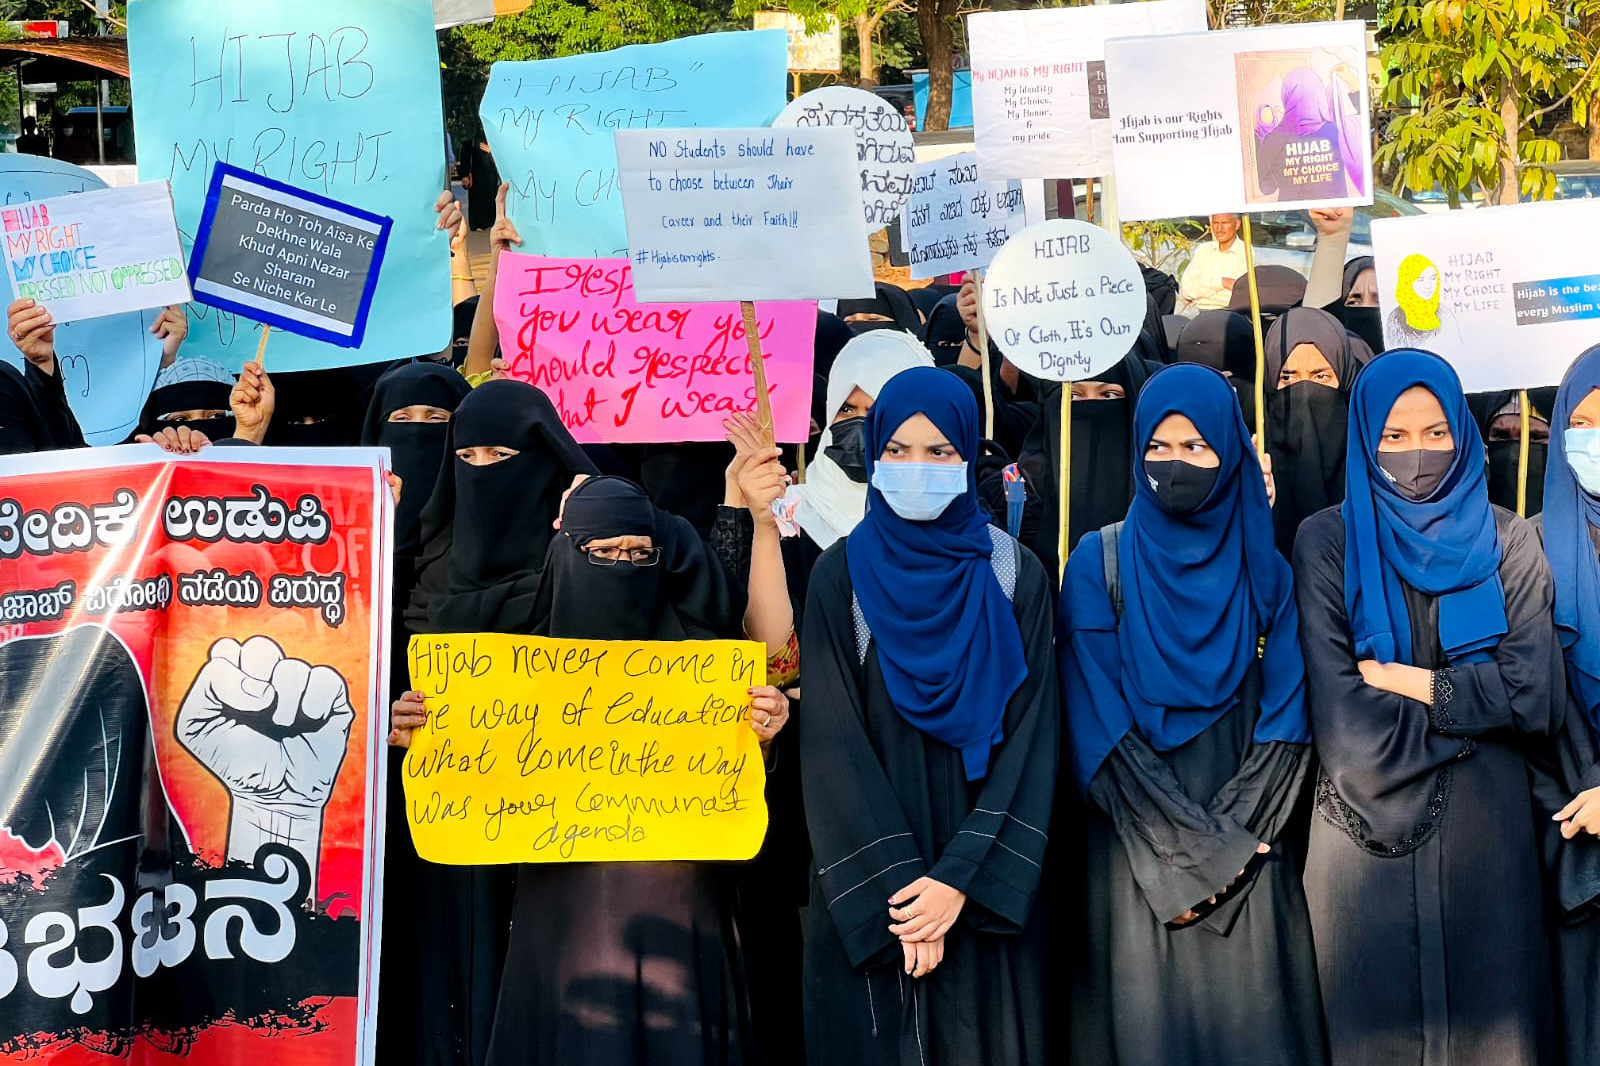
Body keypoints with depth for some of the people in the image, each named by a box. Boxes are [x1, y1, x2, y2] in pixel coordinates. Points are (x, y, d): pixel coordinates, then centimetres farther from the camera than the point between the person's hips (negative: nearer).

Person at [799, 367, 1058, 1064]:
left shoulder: (1015, 577, 0)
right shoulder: (841, 575, -1)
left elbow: (1031, 737, -5)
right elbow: (832, 743, -7)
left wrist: (961, 878, -15)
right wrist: (895, 888, -15)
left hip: (983, 888, 1)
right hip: (871, 890, 0)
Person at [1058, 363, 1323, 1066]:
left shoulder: (1264, 571, 5)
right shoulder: (1101, 561, -1)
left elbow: (1286, 724, 0)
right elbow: (1100, 725, -7)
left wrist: (1229, 840, -12)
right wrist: (1195, 848, -11)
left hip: (1246, 845, 2)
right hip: (1135, 845, -1)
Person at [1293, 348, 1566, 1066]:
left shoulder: (1503, 539, 5)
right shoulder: (1327, 542, 1)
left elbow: (1536, 695, -6)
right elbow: (1338, 713, -9)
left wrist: (1404, 681, -8)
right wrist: (1470, 700, -5)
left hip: (1486, 825, 1)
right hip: (1372, 823, -1)